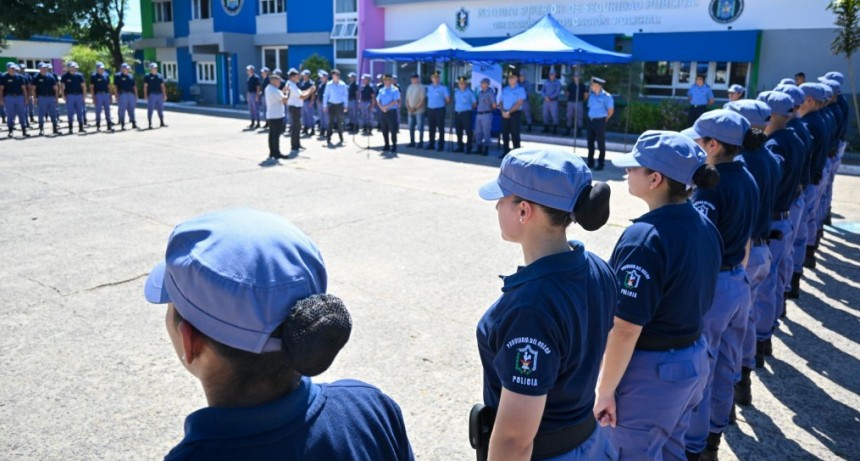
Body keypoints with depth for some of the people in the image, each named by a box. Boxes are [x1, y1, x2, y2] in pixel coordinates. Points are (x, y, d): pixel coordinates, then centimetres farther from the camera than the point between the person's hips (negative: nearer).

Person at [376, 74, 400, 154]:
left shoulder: (394, 90, -5)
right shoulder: (381, 90, 13)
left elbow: (395, 101, -14)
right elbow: (378, 101, 11)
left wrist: (386, 107, -15)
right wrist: (382, 107, -8)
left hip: (391, 111, -6)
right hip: (383, 112, 6)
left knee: (393, 130, -5)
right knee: (384, 130, 9)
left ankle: (394, 146, 3)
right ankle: (386, 146, 19)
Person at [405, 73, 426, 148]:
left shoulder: (421, 87, -6)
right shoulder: (409, 87, 13)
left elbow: (423, 100, -11)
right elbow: (407, 99, 15)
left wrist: (415, 108, -15)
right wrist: (408, 107, -1)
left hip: (419, 111, -6)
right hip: (410, 111, 6)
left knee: (420, 128, -2)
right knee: (411, 128, 9)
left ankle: (421, 143, 3)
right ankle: (412, 142, 17)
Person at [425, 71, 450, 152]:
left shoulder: (443, 88, -7)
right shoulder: (429, 87, 10)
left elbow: (448, 100, -5)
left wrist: (442, 104, 5)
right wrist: (430, 105, 11)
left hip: (439, 110, -6)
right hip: (430, 110, 6)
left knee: (440, 128, -2)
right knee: (431, 128, 11)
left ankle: (441, 145, 1)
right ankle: (431, 144, 18)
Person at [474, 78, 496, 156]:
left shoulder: (490, 92, -5)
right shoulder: (480, 92, 14)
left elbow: (494, 105, -5)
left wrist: (488, 109, 6)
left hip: (486, 115, -7)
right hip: (479, 114, 7)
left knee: (486, 133, -4)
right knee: (478, 132, 9)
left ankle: (486, 149, 2)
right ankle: (479, 149, 18)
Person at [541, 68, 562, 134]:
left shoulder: (558, 83, 0)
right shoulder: (546, 82, 12)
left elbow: (557, 92, -9)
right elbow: (542, 91, 9)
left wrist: (550, 97, -16)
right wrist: (546, 97, -9)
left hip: (554, 101, -4)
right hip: (546, 101, 4)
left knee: (554, 115, -9)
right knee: (545, 114, 5)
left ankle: (555, 129, -8)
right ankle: (546, 128, 14)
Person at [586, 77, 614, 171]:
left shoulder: (606, 96, -13)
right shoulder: (591, 95, 5)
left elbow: (611, 110, -6)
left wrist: (605, 120, 3)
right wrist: (591, 117, 11)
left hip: (600, 121, -6)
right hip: (591, 120, 6)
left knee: (601, 143, 3)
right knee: (590, 142, 11)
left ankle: (601, 164, 13)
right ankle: (590, 162, 23)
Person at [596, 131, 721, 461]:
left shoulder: (645, 238, -25)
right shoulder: (705, 226, 1)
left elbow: (626, 329, -24)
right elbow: (695, 300, 10)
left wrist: (605, 390, -15)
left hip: (648, 373, -8)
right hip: (693, 360, 8)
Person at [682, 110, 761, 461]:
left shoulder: (711, 187, -21)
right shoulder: (748, 180, 6)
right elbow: (745, 240, 14)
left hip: (711, 286, -9)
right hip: (739, 283, 9)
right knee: (725, 367, 20)